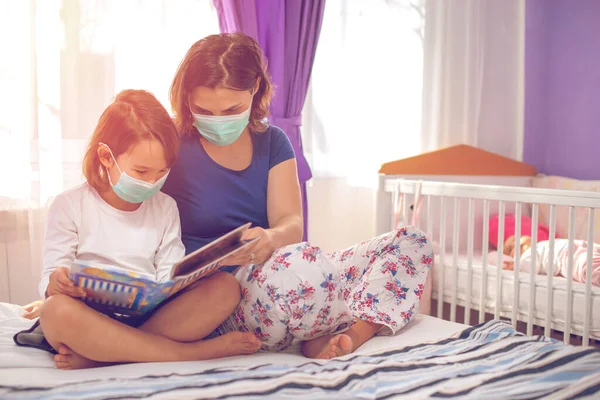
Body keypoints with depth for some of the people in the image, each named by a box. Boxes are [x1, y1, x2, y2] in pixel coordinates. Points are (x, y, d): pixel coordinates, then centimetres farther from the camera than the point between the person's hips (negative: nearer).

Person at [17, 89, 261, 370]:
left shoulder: (165, 208, 13)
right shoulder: (69, 206, 4)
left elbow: (170, 280, 8)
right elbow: (49, 282, -1)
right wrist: (57, 283, -26)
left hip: (153, 318, 3)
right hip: (92, 321, -3)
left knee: (225, 287, -20)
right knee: (57, 310, -37)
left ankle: (96, 356, -28)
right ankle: (194, 352, -29)